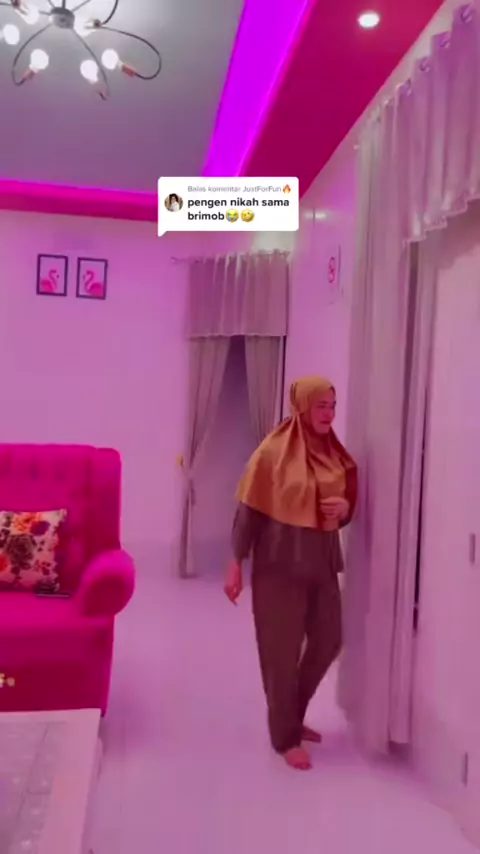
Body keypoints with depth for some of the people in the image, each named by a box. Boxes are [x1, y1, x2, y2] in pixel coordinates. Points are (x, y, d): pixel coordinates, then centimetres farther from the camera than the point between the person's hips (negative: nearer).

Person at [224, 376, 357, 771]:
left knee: (328, 641, 14)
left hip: (323, 563, 6)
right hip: (280, 564, -6)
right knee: (282, 651, 4)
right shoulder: (273, 452, -12)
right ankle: (286, 737, 23)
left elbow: (346, 504, 15)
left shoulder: (335, 454, 5)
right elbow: (250, 509, -10)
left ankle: (293, 715, 37)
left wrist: (345, 508, -9)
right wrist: (237, 563, -12)